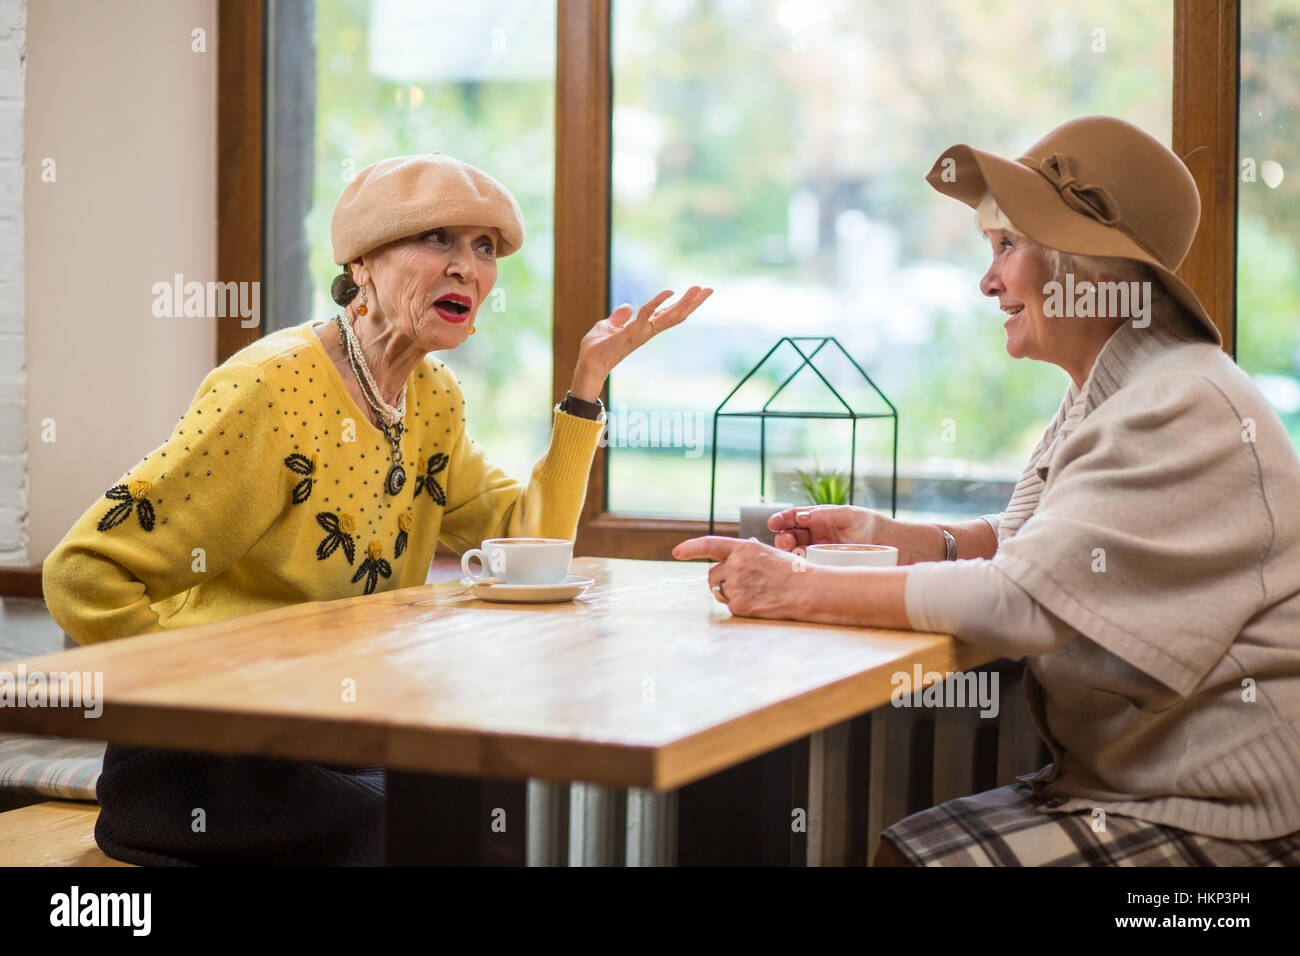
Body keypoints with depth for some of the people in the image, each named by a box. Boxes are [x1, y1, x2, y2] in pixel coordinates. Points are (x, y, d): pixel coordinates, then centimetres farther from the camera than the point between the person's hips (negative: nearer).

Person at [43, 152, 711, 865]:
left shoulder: (433, 397, 7)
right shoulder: (271, 388, -19)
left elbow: (529, 539, 7)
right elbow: (83, 577, -20)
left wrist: (589, 379, 3)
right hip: (206, 752, -7)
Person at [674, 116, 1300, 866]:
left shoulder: (1189, 414, -22)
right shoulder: (1105, 396, 12)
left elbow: (1022, 601, -28)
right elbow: (1014, 542, 19)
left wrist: (796, 590, -21)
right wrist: (876, 534, 1)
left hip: (1216, 823, -9)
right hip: (1121, 786, 9)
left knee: (912, 857, -16)